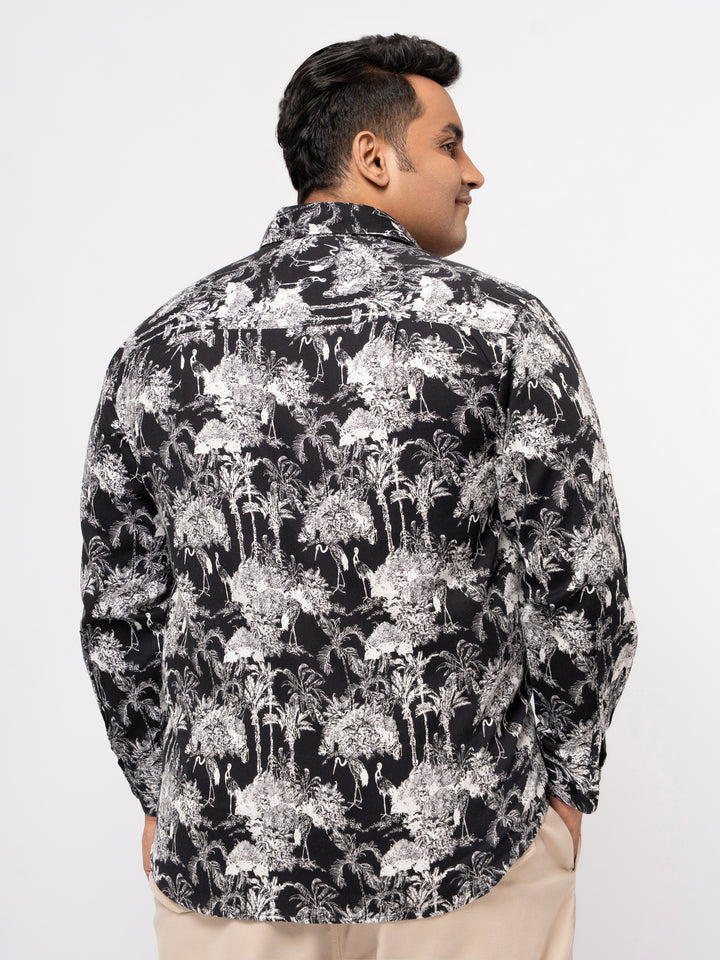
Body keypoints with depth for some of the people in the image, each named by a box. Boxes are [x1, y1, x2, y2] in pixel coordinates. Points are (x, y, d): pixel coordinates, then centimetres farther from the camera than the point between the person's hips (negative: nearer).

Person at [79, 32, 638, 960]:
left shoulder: (162, 346, -2)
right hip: (469, 847, -2)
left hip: (231, 854, 3)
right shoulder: (502, 328, -10)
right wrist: (565, 784, 6)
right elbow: (580, 595, -9)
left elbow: (118, 614, 2)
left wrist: (162, 796, 15)